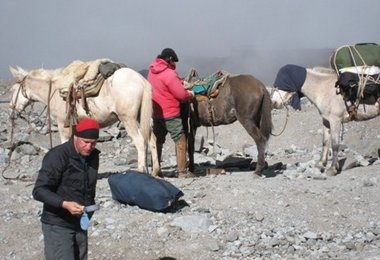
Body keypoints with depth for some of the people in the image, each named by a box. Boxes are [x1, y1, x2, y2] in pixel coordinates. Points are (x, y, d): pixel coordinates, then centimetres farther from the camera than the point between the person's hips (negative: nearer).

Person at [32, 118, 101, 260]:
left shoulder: (93, 156, 6)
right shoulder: (57, 156, -17)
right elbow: (39, 191, -20)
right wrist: (65, 204, -32)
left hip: (80, 225, 7)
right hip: (57, 225, -7)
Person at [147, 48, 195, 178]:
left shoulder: (152, 71, 7)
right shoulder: (169, 74, -19)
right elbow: (181, 95, -20)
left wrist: (180, 82, 7)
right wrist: (191, 94, 0)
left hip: (156, 113, 8)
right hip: (170, 113, -8)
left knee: (158, 141, 16)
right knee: (180, 141, 0)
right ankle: (182, 171, 0)